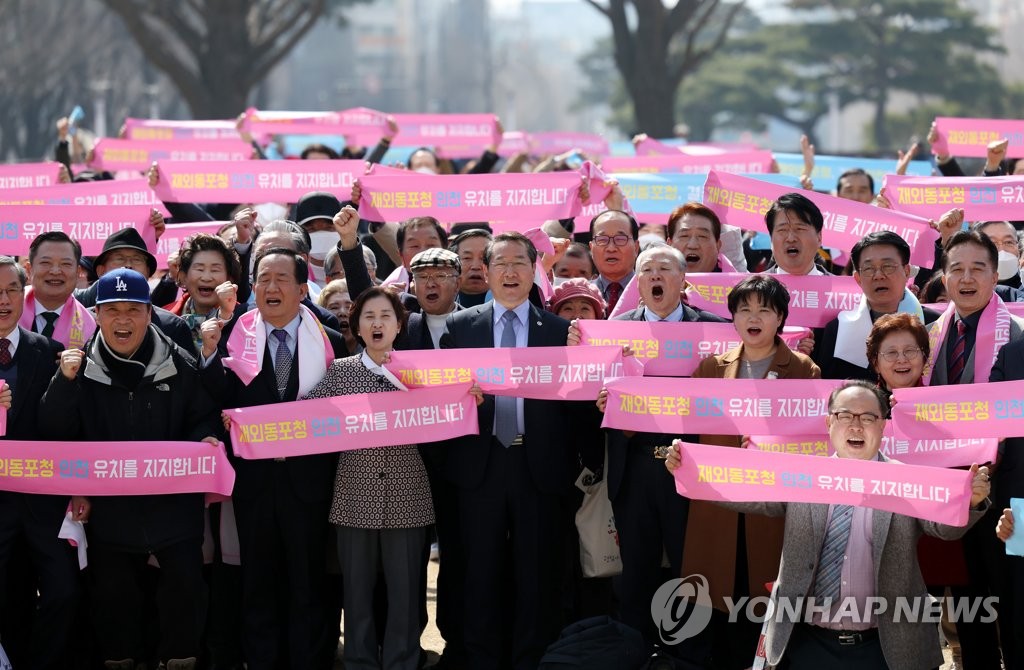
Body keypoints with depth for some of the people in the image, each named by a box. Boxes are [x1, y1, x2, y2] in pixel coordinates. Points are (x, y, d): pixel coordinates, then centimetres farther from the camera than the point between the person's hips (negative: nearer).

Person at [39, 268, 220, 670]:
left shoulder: (177, 364, -3)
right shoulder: (81, 367, -2)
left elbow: (204, 418, 6)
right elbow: (55, 434, -6)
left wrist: (205, 440, -16)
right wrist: (65, 382, -19)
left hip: (173, 503, -1)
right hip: (109, 507, 1)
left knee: (185, 587, 1)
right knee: (114, 594, 10)